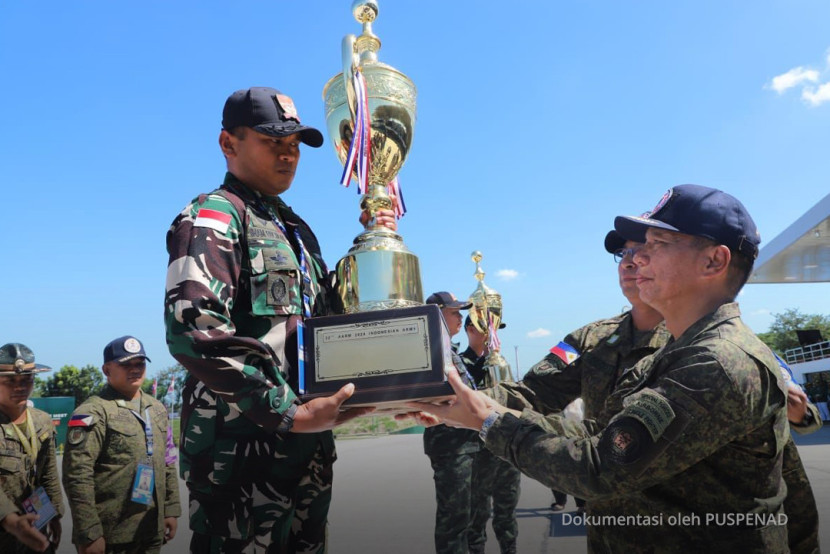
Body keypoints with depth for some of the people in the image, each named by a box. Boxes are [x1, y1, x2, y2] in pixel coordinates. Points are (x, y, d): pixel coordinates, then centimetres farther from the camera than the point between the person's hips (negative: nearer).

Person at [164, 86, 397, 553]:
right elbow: (194, 331, -23)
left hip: (309, 445, 8)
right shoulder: (214, 217, -8)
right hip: (243, 447, -8)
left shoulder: (296, 229, 17)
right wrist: (291, 413, -23)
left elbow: (327, 314, 20)